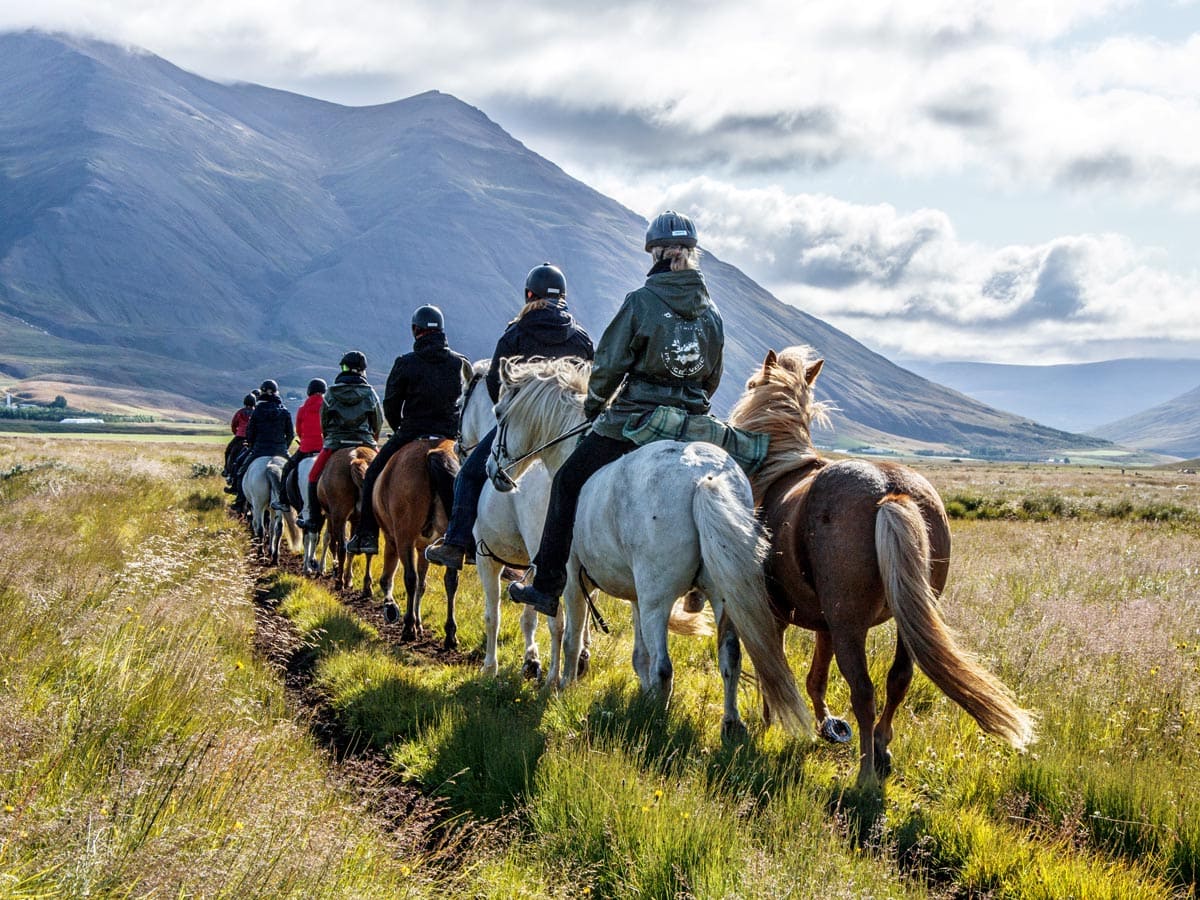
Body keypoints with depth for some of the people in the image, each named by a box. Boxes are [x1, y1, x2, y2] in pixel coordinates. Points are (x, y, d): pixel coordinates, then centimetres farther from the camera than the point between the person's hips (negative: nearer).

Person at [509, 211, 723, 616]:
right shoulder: (711, 311, 6)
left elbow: (609, 365, -7)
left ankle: (546, 587, 13)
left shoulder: (641, 302, -11)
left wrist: (594, 405, 11)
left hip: (632, 423, -5)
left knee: (568, 483, 12)